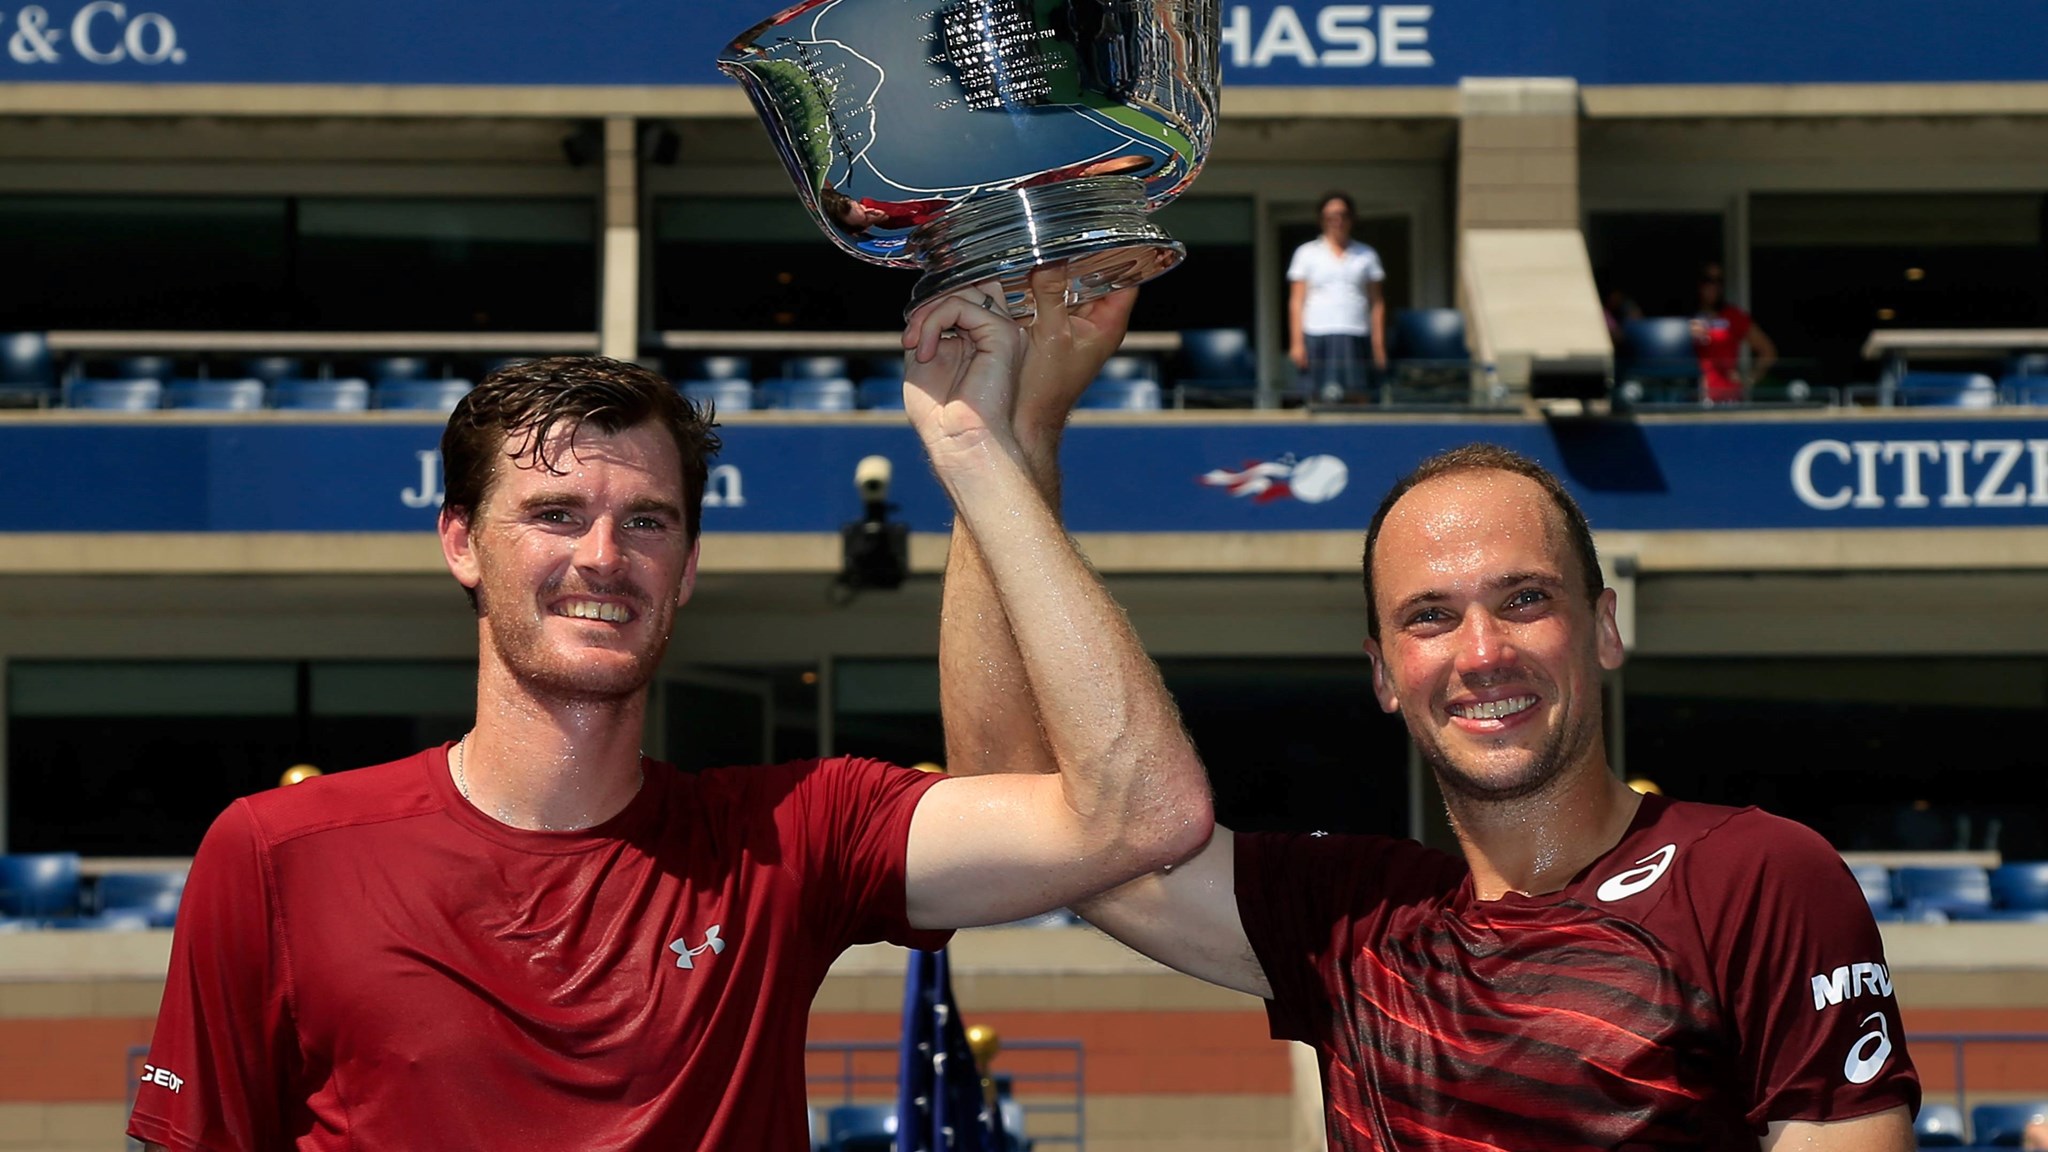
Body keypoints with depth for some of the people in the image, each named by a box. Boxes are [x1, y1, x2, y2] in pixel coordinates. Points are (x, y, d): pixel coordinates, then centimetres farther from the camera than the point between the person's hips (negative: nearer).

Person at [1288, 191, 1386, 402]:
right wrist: (1296, 343, -3)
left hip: (1355, 336, 1)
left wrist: (1379, 345, 4)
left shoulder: (1366, 256, 15)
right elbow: (1296, 301, 7)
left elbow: (1377, 303, 13)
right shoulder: (1307, 253, 12)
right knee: (1319, 399, -8)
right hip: (1317, 336, -1)